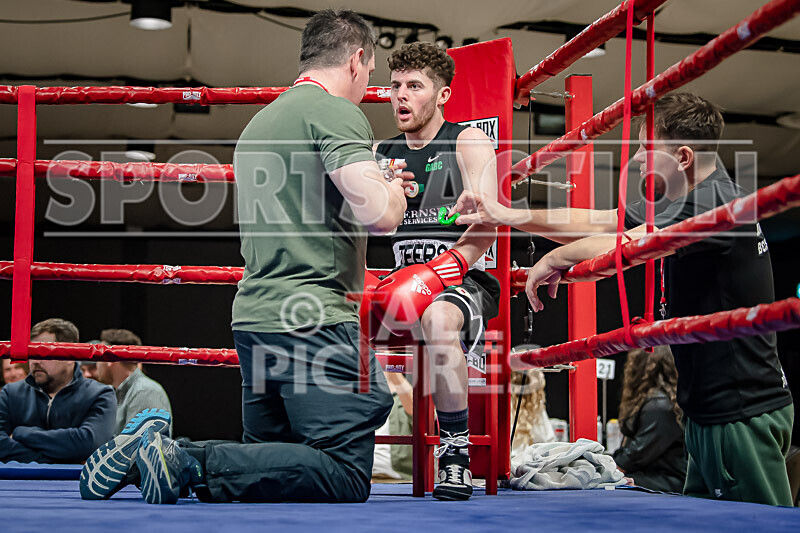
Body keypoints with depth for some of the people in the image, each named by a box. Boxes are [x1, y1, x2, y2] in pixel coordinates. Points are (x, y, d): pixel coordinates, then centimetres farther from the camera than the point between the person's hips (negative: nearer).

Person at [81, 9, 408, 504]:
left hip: (255, 315, 9)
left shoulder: (261, 120, 22)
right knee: (345, 476, -9)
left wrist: (379, 184, 33)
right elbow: (378, 214, -19)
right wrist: (394, 190, 5)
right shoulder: (337, 112, -7)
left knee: (269, 458, 17)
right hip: (313, 319, -9)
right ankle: (189, 464, -18)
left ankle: (150, 449, 0)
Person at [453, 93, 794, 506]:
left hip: (742, 415, -10)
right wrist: (506, 216, 12)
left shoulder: (715, 202, -19)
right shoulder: (683, 201, 13)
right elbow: (597, 223, 18)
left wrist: (554, 260, -11)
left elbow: (622, 247, -29)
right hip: (710, 412, 10)